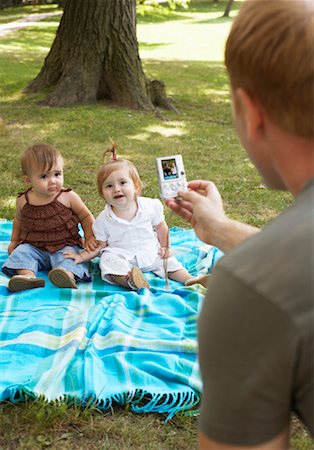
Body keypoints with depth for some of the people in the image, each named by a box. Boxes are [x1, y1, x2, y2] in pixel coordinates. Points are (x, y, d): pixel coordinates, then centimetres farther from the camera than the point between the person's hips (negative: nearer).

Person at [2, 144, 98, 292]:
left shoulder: (68, 197, -6)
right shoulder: (23, 200, 1)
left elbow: (85, 216, 5)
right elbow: (19, 220, 22)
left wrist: (90, 237, -7)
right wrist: (14, 241, 21)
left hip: (65, 245, -3)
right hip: (32, 246, 3)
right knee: (21, 252, -23)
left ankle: (68, 274, -59)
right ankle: (28, 276, -48)